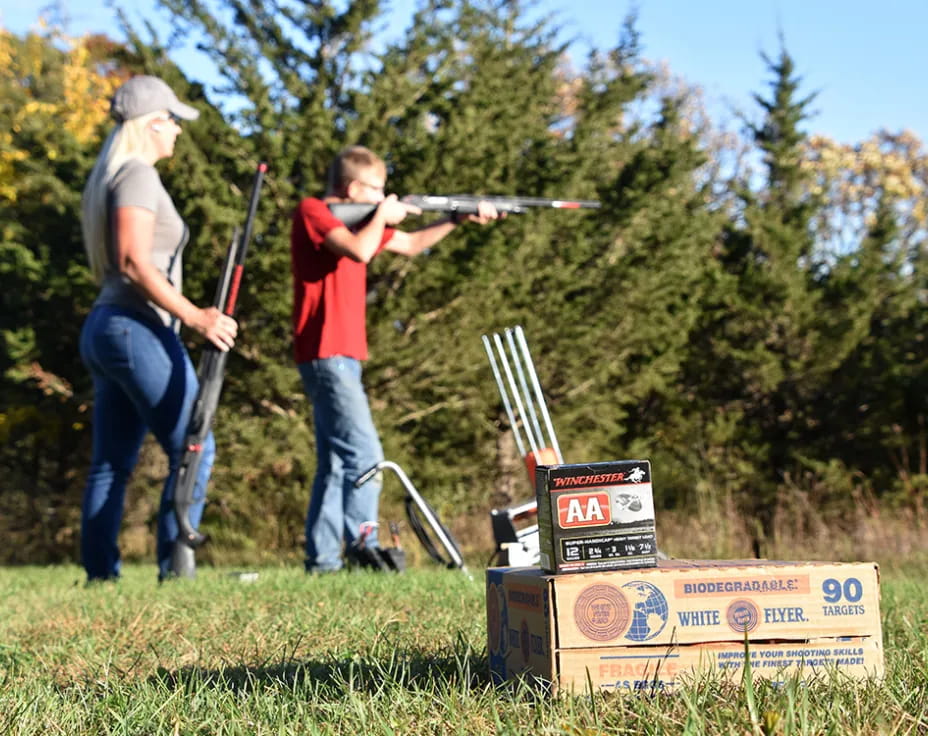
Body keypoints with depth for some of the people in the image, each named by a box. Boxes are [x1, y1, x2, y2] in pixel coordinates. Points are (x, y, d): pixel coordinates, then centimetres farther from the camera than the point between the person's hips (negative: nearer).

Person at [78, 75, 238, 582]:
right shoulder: (137, 175, -9)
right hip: (138, 328, -10)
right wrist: (194, 316, -20)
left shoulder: (106, 179, 20)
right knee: (192, 449, -9)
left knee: (112, 463, 8)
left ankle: (98, 576, 7)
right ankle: (174, 569, -12)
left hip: (103, 328, 10)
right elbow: (134, 262, -19)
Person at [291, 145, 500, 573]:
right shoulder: (311, 211, -7)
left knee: (336, 463, 9)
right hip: (326, 353, -10)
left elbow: (411, 244, 27)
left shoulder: (354, 218, 19)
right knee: (364, 456, -16)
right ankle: (363, 546, -17)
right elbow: (360, 251, -23)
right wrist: (382, 216, -5)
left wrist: (460, 219, 21)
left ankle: (322, 558, 12)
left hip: (341, 355, 10)